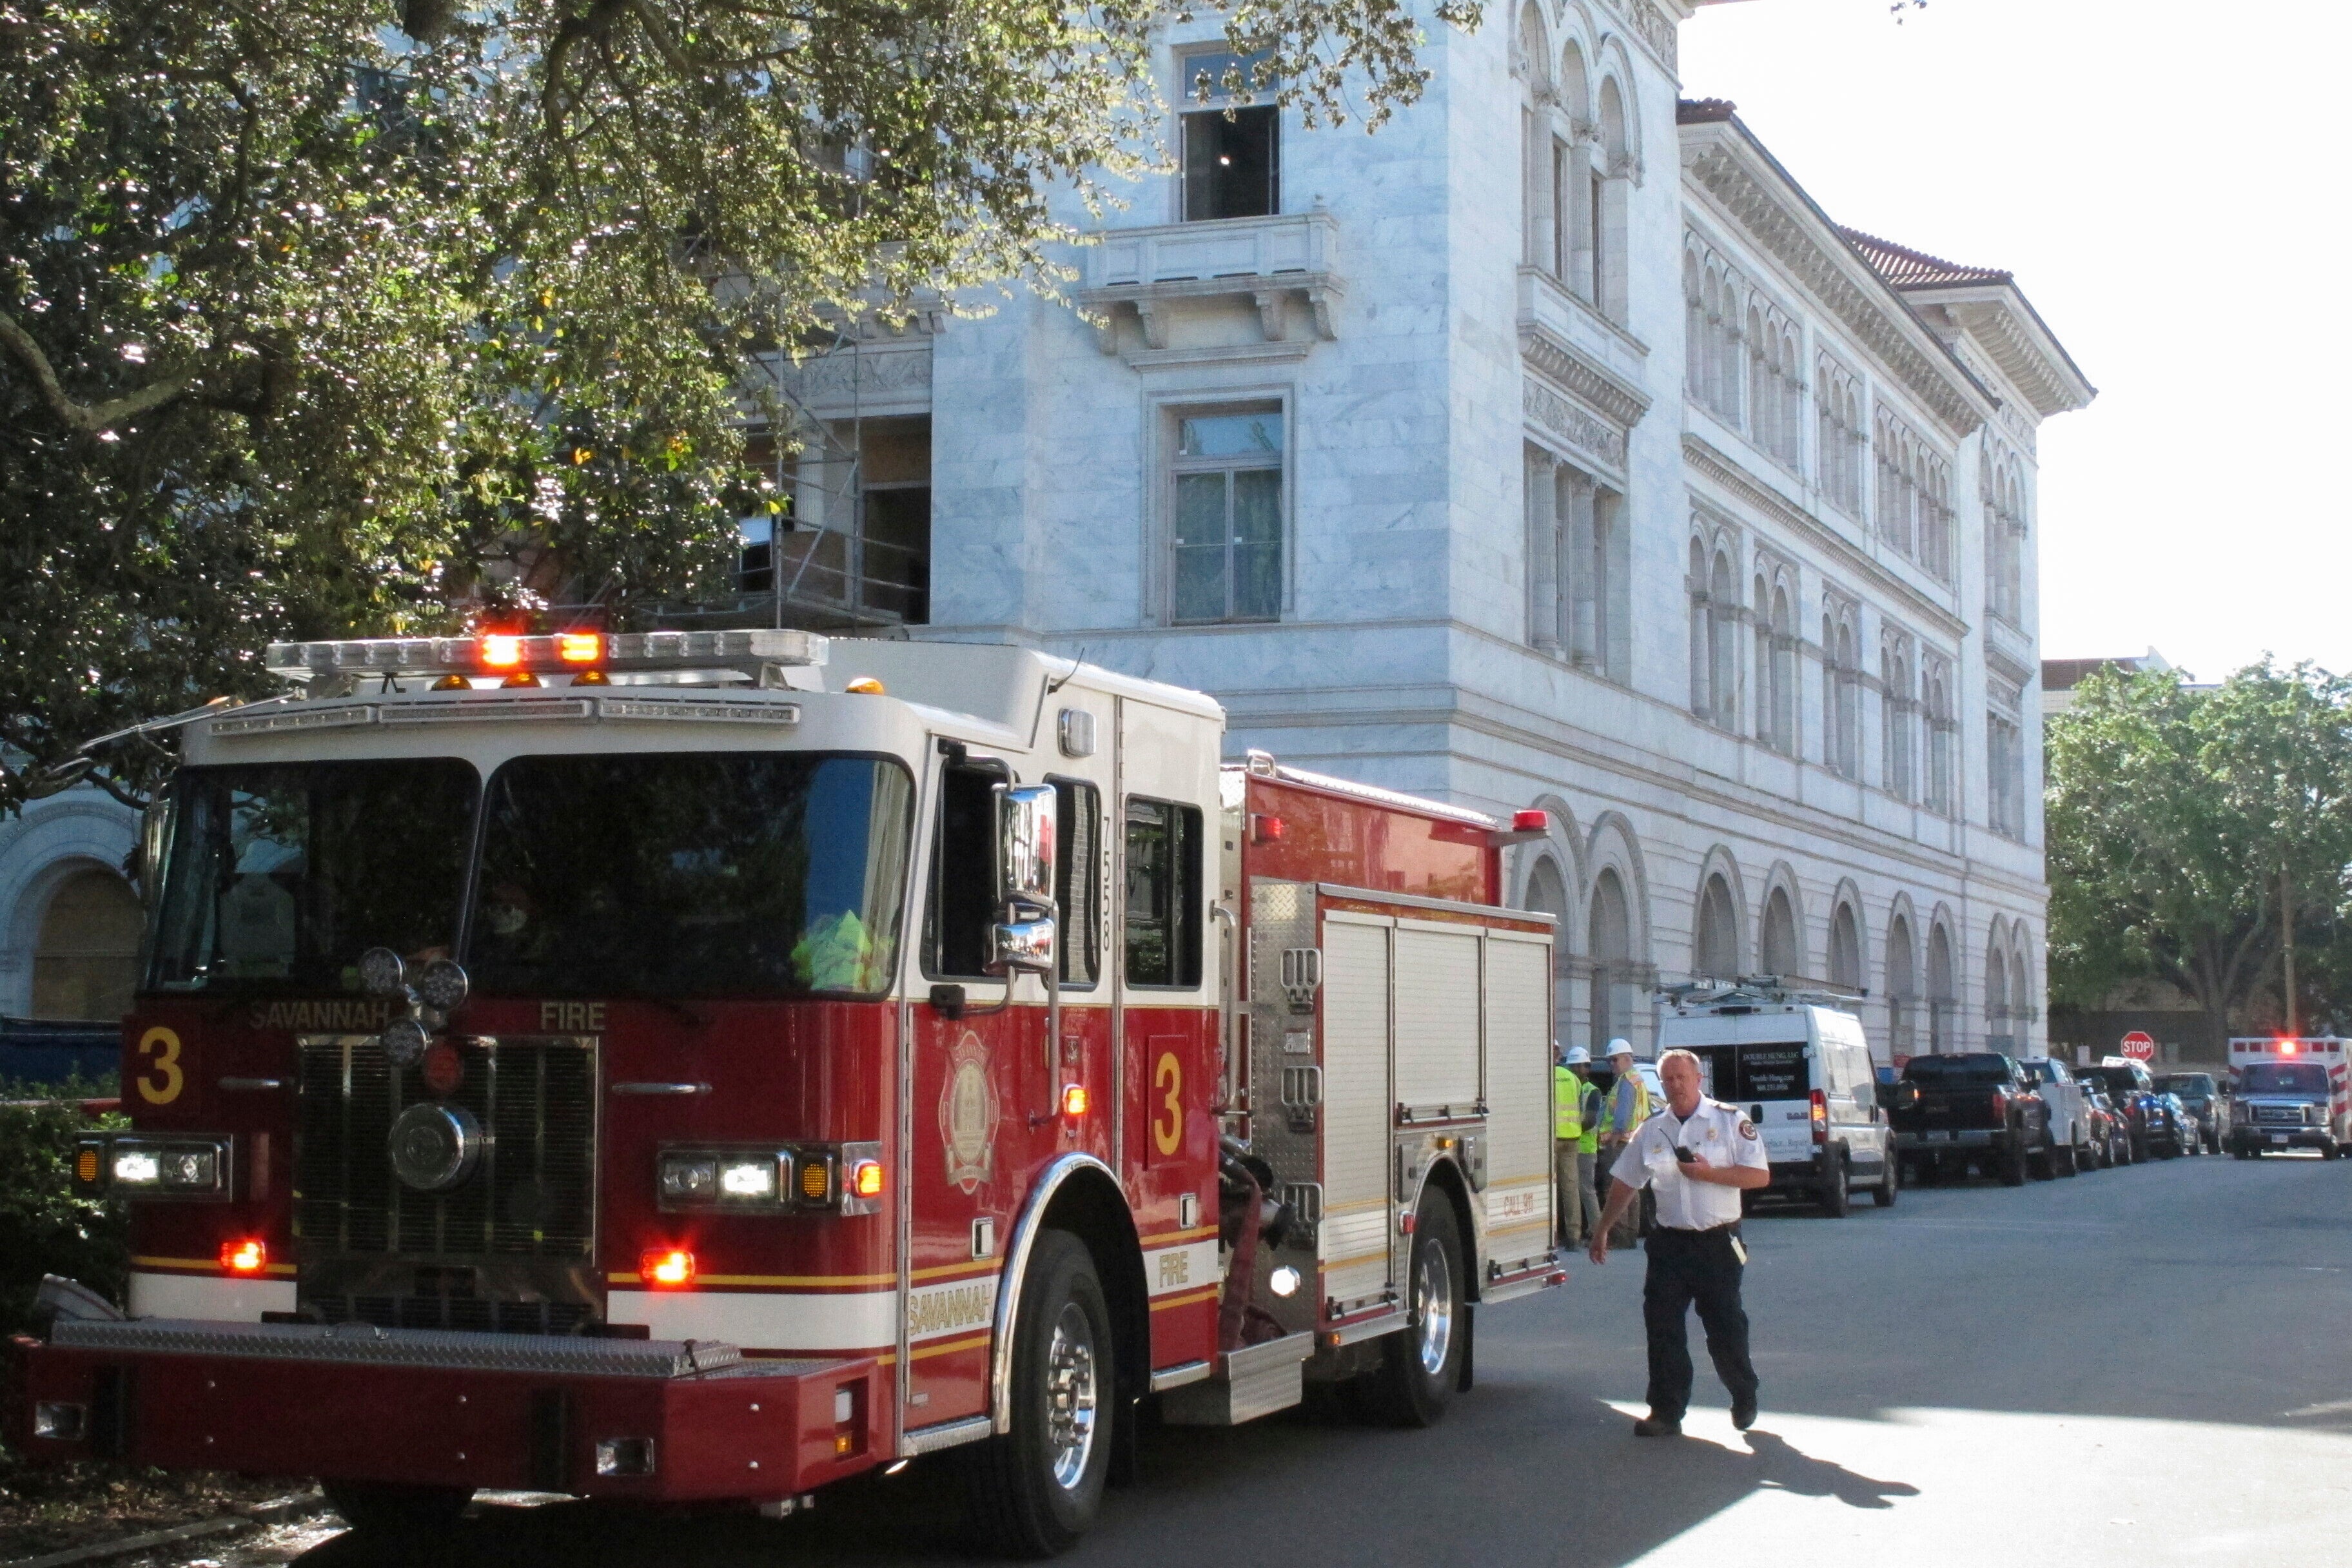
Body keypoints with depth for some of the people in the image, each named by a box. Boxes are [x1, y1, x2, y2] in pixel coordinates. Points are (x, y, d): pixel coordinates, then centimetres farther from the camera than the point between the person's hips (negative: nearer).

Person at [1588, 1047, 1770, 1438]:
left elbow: (1760, 1176, -8)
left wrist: (1708, 1172, -18)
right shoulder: (1652, 1130, 9)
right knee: (1662, 1327, -3)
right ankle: (1666, 1412, 3)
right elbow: (1625, 1183, 16)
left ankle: (1744, 1399, 28)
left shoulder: (1730, 1121, -2)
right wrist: (1602, 1230, 17)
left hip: (1718, 1244, -3)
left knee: (1725, 1328, 4)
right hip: (1669, 1243, 3)